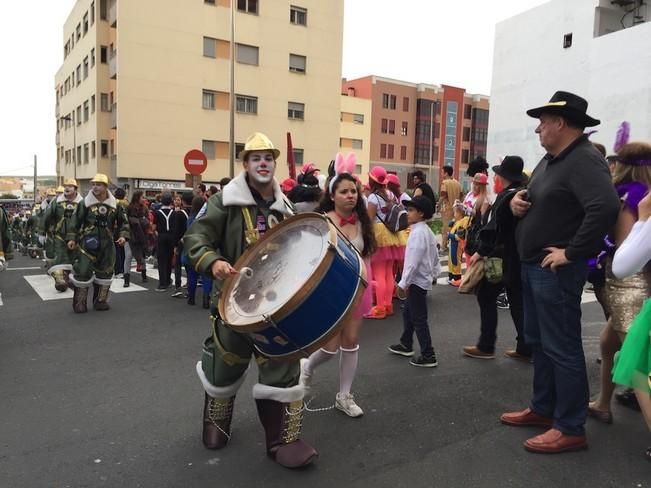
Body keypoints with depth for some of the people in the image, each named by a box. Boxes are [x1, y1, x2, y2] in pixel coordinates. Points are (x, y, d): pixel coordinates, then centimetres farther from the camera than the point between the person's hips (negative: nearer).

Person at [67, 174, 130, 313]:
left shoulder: (114, 205, 3)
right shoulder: (85, 203, -3)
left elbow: (123, 222, 12)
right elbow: (75, 221, 0)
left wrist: (123, 235, -3)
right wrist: (71, 238, -6)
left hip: (107, 244, 3)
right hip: (88, 243, -3)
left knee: (105, 272, 11)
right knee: (83, 271, -6)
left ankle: (100, 300, 26)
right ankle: (79, 303, 8)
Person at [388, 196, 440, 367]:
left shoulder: (417, 233, -20)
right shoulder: (426, 231, 11)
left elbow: (413, 261, -25)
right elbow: (435, 257, 17)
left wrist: (403, 283, -21)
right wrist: (434, 273, 22)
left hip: (417, 281, -11)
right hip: (423, 279, 11)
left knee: (419, 319, -4)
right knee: (408, 313, 22)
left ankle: (428, 356, 3)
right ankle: (406, 345, 36)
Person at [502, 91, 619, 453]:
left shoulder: (584, 160, -18)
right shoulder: (552, 158, 13)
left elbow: (606, 207, -33)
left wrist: (572, 252, -26)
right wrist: (518, 199, 3)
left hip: (556, 269, -10)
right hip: (534, 265, 10)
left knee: (562, 347, -1)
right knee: (539, 341, 18)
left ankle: (571, 429, 12)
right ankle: (543, 409, 33)